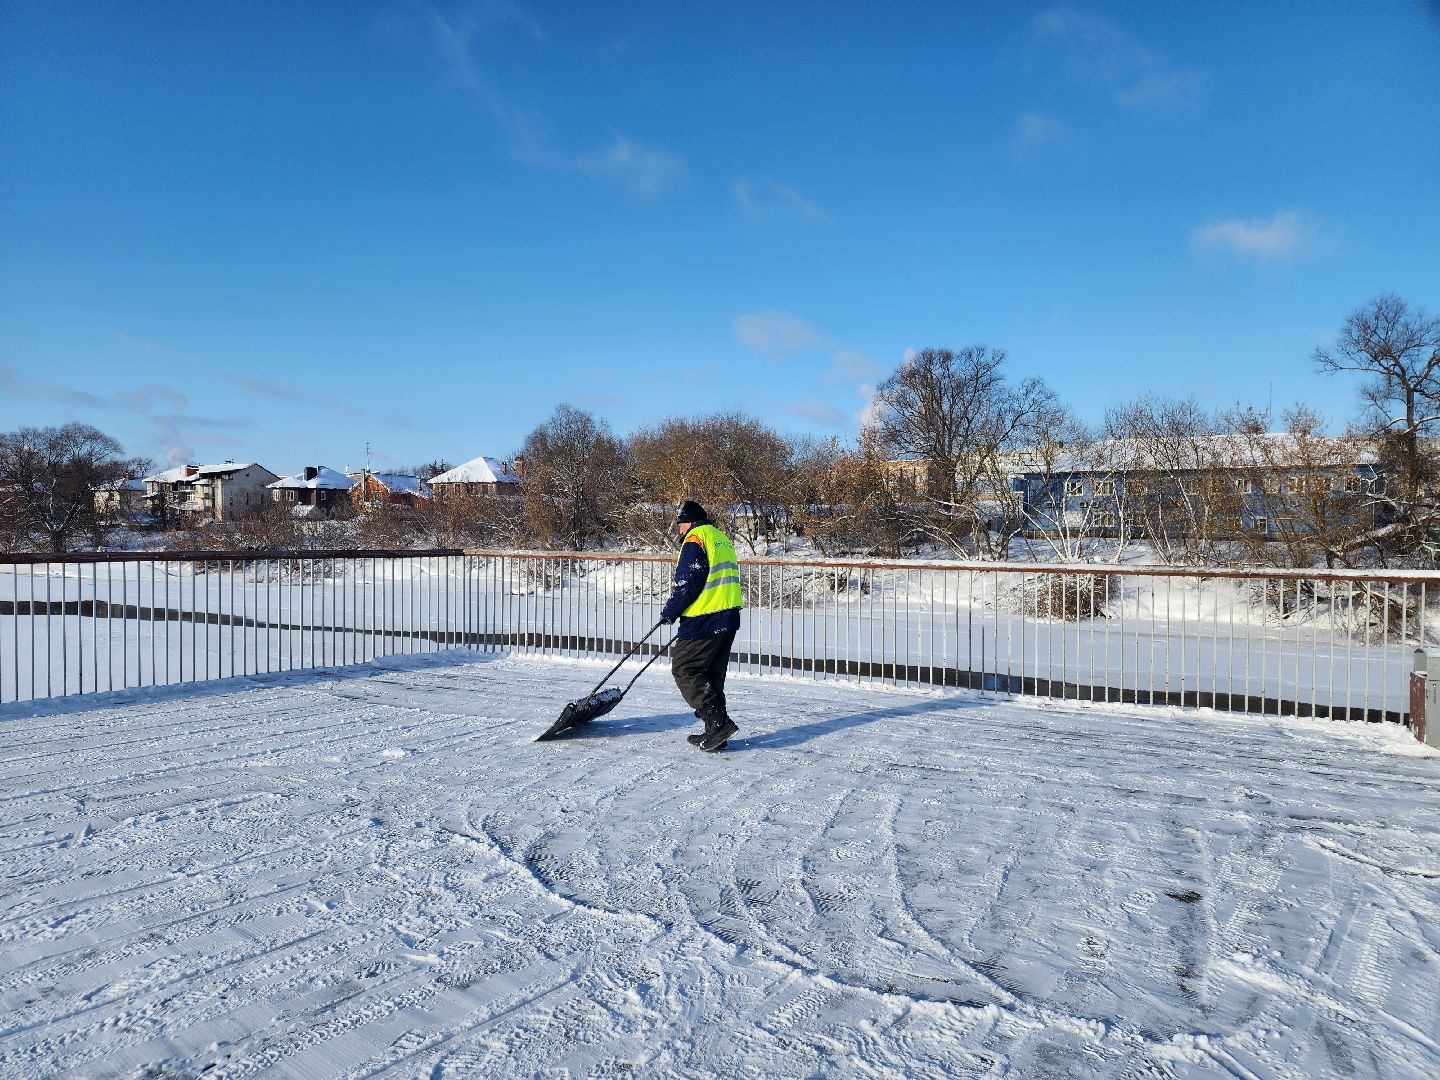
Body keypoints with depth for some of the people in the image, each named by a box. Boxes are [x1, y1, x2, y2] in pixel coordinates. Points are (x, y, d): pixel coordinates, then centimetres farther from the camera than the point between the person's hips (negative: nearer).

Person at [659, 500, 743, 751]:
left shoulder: (695, 538, -8)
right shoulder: (722, 537, 20)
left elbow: (687, 583, -15)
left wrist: (669, 611, -2)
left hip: (705, 621, -9)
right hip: (729, 618, 9)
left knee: (684, 669, -2)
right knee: (712, 675, 15)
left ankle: (719, 722, -8)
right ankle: (716, 732, 16)